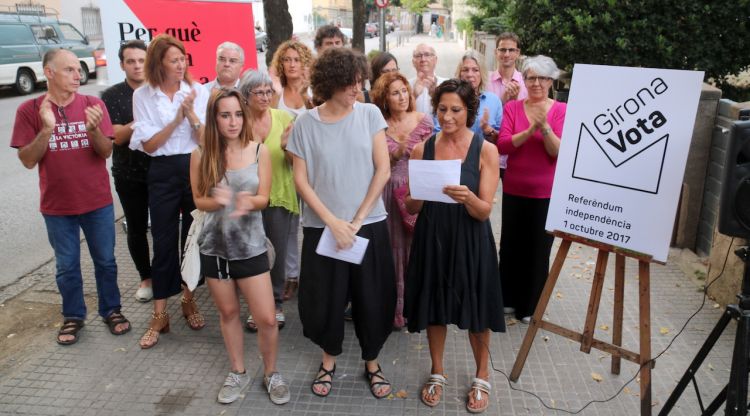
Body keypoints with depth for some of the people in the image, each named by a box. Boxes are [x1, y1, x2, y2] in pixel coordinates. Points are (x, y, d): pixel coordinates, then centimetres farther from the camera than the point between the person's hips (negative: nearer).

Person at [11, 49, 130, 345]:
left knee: (105, 260, 12)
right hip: (57, 206, 0)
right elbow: (28, 160, -8)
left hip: (98, 202, 0)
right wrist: (47, 129, -22)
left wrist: (93, 129, -27)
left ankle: (111, 310, 29)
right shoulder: (29, 110, -5)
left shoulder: (94, 104, -5)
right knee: (67, 266, 13)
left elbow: (106, 152, -7)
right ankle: (73, 316, 30)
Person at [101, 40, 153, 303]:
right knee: (137, 229, 8)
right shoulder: (111, 97, -2)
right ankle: (146, 278, 25)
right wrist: (137, 123, -27)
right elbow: (117, 137, -10)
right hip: (129, 175, 0)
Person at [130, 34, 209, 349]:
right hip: (163, 173, -1)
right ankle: (160, 314, 13)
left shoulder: (198, 91, -1)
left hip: (196, 169, 1)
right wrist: (177, 118, -15)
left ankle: (188, 300, 30)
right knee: (164, 242, 3)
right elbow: (149, 145, -6)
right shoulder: (143, 95, -2)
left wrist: (191, 113, -19)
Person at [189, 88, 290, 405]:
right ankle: (238, 372, 36)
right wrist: (218, 201, -24)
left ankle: (271, 373, 26)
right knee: (228, 313, 16)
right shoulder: (201, 155, -6)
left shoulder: (259, 151, -7)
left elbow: (264, 198, -6)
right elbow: (199, 200, -1)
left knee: (267, 319, 0)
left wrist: (248, 201, -29)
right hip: (215, 246, 1)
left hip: (250, 246, -1)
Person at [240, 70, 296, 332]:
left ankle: (276, 304, 28)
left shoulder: (283, 118, -6)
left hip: (280, 195, 0)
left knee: (278, 253, 9)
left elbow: (294, 161, -3)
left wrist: (286, 146, -24)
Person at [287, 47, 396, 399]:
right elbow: (301, 179, -3)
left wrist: (358, 219, -8)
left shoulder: (370, 114, -2)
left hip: (369, 224, 1)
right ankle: (329, 359, 34)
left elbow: (383, 170, -4)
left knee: (372, 298, 8)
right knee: (326, 299, 9)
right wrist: (332, 221, -12)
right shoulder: (306, 122, -4)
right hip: (322, 227, 0)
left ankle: (371, 362, 30)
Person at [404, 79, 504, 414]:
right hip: (431, 239, 2)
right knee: (434, 307, 13)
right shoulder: (422, 149, -1)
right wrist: (419, 195, -22)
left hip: (470, 241, -2)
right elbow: (411, 207, 0)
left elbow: (484, 211, -11)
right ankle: (437, 372, 35)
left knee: (476, 311, 9)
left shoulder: (485, 150, -7)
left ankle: (482, 376, 33)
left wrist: (467, 197, -32)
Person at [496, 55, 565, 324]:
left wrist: (544, 127, -27)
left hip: (546, 193, -1)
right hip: (514, 189, 2)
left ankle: (530, 306, 25)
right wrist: (529, 131, -24)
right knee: (510, 244, 12)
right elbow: (502, 146, -10)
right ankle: (509, 299, 31)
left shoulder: (560, 110, -4)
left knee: (539, 248, 8)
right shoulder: (512, 107, 0)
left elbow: (559, 151, -12)